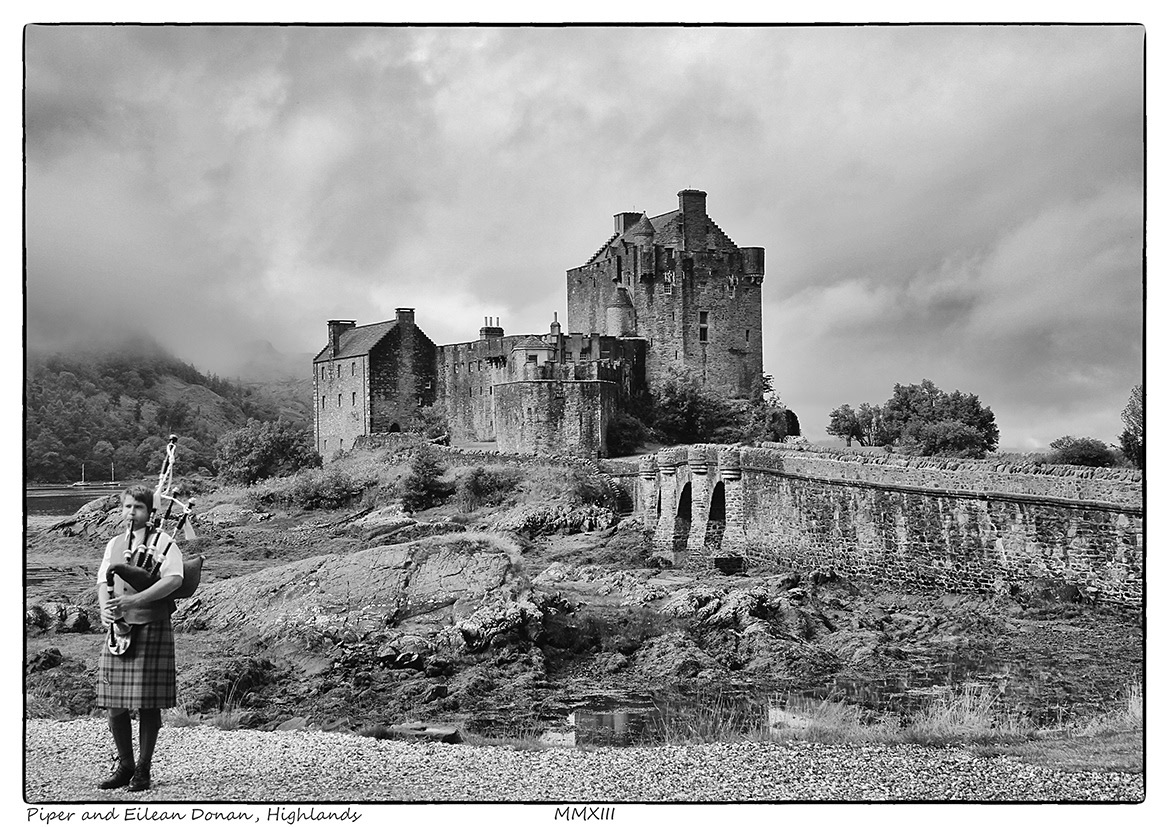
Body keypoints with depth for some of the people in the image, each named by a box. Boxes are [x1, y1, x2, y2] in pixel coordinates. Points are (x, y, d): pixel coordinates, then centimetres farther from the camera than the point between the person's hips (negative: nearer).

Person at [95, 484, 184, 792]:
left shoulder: (163, 542, -2)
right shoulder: (114, 544, 16)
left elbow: (174, 579, -15)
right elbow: (103, 582, 12)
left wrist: (133, 600, -23)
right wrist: (106, 609, -10)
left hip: (152, 629, -5)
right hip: (118, 629, 5)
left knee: (148, 703, -1)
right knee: (115, 704, 5)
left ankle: (143, 769, 10)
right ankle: (125, 765, 20)